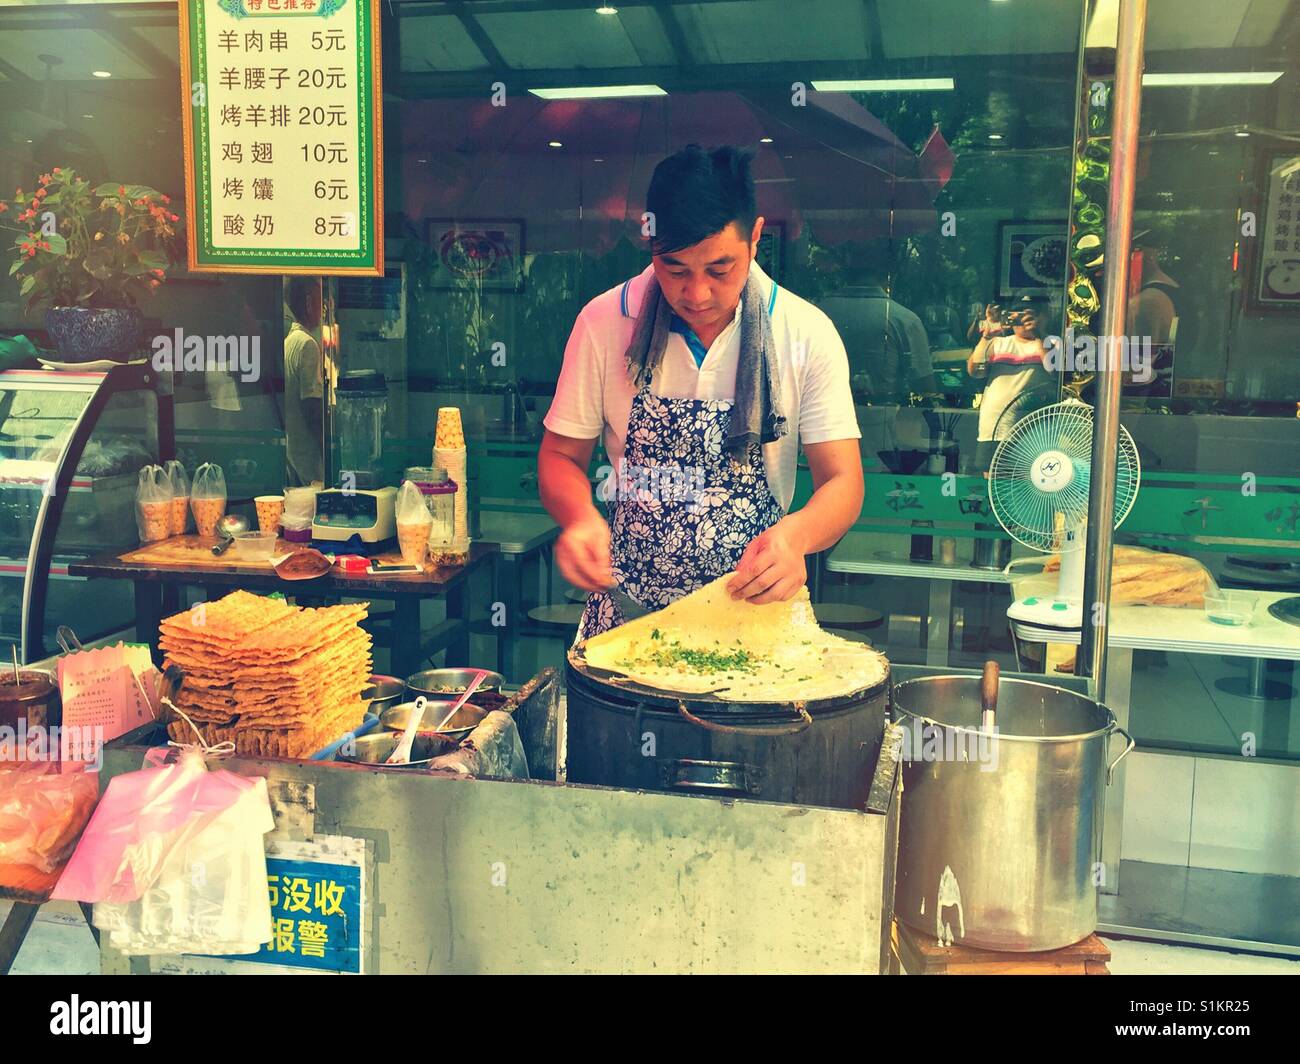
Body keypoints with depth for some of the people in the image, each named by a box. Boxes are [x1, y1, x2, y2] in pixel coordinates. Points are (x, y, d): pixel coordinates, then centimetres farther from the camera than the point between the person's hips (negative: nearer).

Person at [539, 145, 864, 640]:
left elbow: (842, 481, -3)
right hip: (627, 612, 0)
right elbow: (561, 455, 6)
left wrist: (795, 535, -25)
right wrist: (581, 519, -17)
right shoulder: (604, 322, -2)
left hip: (755, 613, 0)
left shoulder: (808, 334, -4)